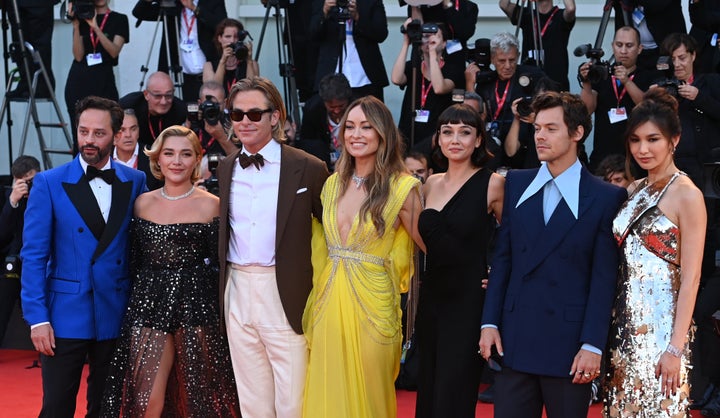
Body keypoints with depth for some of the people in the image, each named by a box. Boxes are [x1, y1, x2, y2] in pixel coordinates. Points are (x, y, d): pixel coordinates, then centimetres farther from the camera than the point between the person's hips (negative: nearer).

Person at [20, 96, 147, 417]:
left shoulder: (135, 182, 4)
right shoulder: (48, 183, -2)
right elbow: (33, 256, -4)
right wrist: (37, 318, -11)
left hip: (116, 316, 2)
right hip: (65, 316, -2)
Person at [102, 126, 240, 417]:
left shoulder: (210, 205, 0)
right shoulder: (143, 203, 9)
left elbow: (218, 262, 1)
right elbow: (134, 261, 13)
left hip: (195, 306, -2)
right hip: (149, 305, 2)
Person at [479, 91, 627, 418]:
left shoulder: (607, 197, -3)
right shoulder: (516, 184, 9)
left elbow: (604, 278, -6)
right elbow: (502, 258, 8)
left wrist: (592, 345, -11)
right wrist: (490, 322, 2)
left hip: (569, 342, -3)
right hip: (514, 338, 3)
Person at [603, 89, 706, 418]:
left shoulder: (686, 195, -10)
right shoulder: (636, 190, 11)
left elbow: (690, 279, -14)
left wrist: (675, 348, -18)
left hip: (660, 325, -7)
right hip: (626, 323, 7)